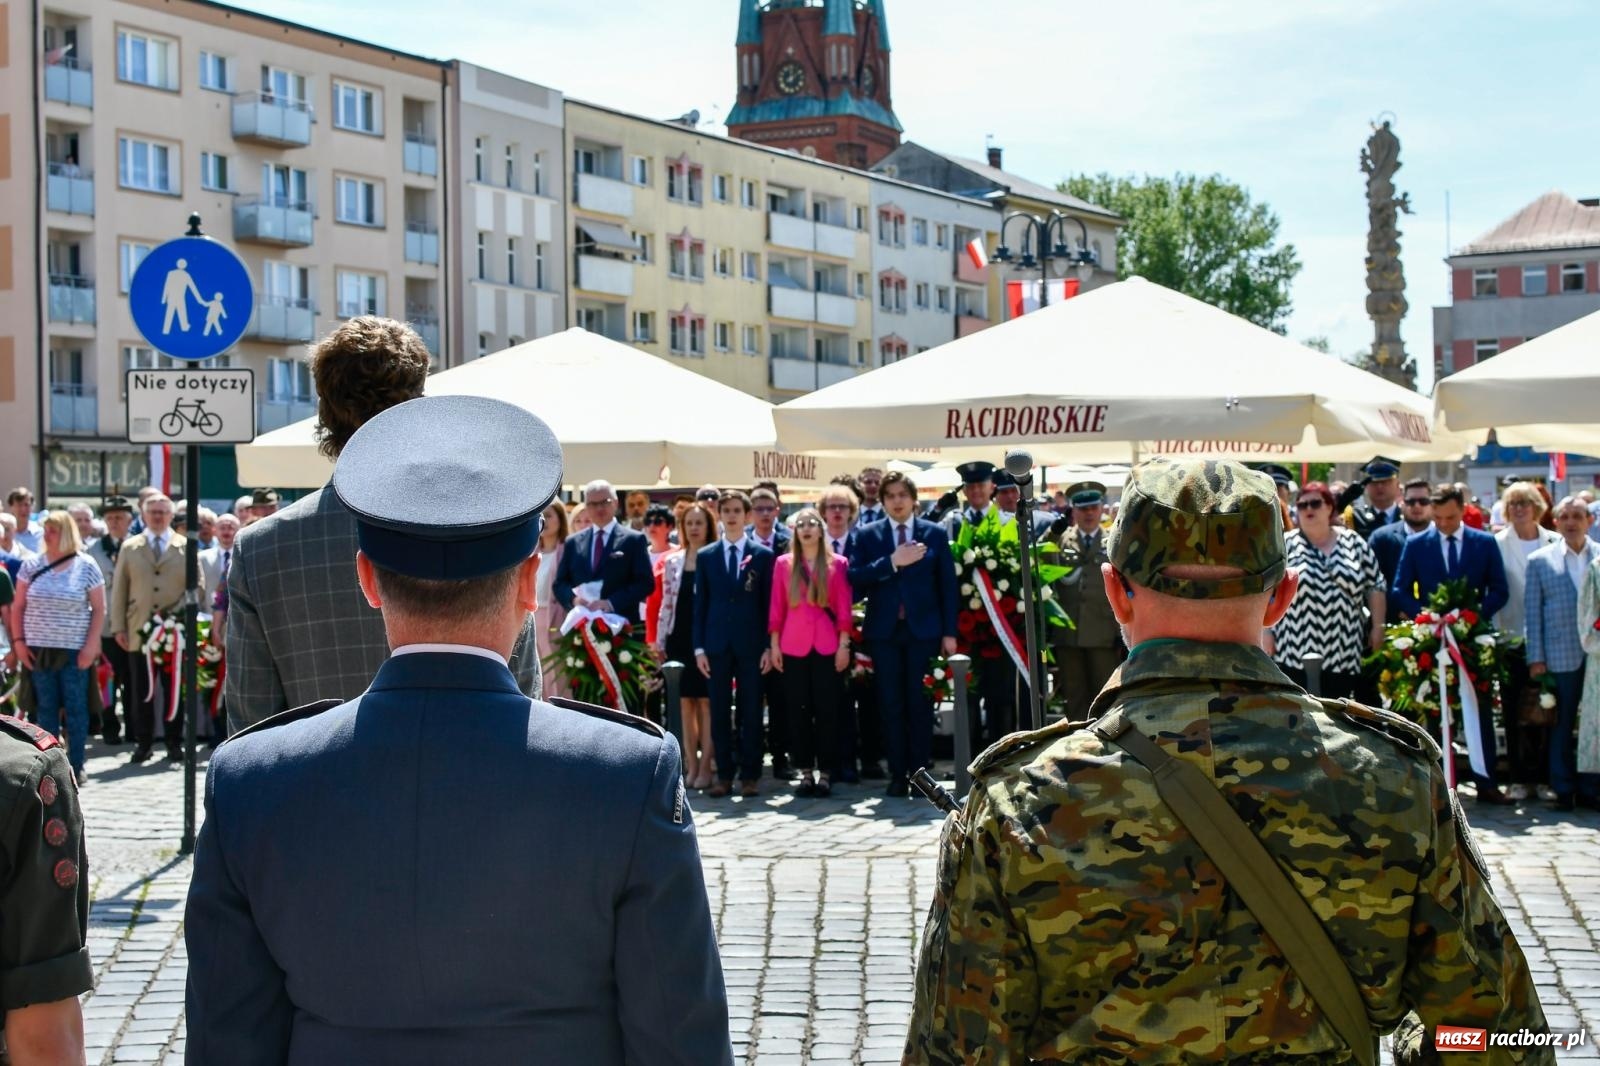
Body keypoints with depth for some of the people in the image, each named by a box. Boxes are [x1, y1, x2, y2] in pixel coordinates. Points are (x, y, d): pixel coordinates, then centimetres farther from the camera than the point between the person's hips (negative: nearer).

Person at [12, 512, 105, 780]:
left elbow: (99, 610, 0)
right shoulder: (32, 566, 5)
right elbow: (18, 607, 9)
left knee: (75, 708, 0)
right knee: (45, 708, 6)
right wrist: (19, 641, 0)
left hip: (74, 652, -2)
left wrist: (91, 646, -8)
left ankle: (76, 766, 6)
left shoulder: (86, 567, -1)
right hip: (39, 650, 2)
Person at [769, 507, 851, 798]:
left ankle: (825, 774, 4)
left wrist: (844, 644, -3)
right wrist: (774, 645, 3)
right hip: (793, 646, 1)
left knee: (826, 709, -1)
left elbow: (844, 607, 2)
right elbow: (776, 607, 7)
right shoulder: (783, 563, 8)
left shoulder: (837, 564, 4)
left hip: (827, 646, -1)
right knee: (798, 710, 3)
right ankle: (805, 772, 8)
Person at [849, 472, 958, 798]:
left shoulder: (935, 534, 5)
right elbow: (855, 579, -5)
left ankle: (920, 773, 7)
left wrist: (949, 632, -1)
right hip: (884, 631, 1)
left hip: (923, 629, -1)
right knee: (891, 706, 2)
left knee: (920, 704, 1)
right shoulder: (867, 536, 6)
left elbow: (947, 585, 4)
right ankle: (898, 774, 6)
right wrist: (892, 562, -16)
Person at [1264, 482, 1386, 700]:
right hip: (1295, 652, -2)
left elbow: (1375, 586, 11)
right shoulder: (1285, 545, 3)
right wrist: (1267, 633, -4)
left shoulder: (1353, 543, 8)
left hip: (1343, 652, 2)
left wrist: (1377, 627, 5)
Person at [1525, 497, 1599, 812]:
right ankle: (1563, 790, 14)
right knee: (1561, 726, 5)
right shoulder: (1540, 560, 5)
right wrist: (1536, 656, -1)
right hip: (1561, 655, -1)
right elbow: (1532, 611, 4)